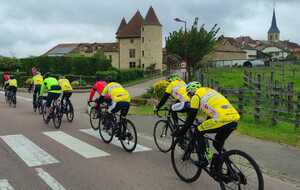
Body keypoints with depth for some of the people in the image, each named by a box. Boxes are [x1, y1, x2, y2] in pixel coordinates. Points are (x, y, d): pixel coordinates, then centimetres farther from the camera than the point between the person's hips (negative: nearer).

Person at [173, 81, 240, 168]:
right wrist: (205, 125, 53)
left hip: (222, 120, -8)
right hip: (234, 119, 8)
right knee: (218, 144, 25)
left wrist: (181, 132, 16)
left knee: (198, 132, 15)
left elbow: (191, 118, 6)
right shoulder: (210, 91, 31)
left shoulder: (196, 96, 8)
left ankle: (203, 160, 12)